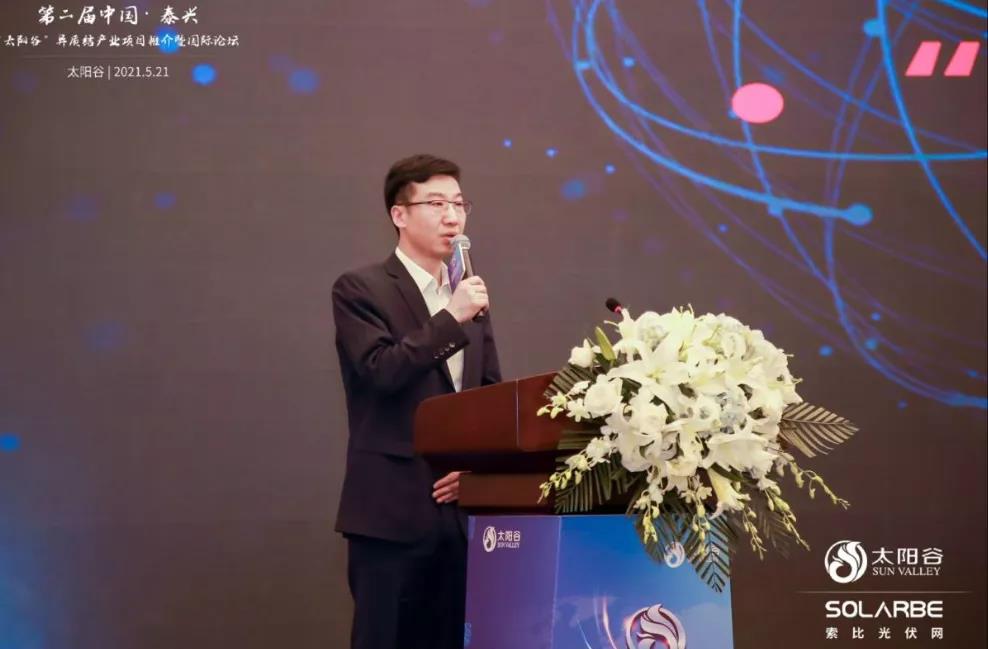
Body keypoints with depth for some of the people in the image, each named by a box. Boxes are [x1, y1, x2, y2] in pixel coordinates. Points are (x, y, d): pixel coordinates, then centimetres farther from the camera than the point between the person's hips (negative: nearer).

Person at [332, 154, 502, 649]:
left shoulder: (467, 297, 16)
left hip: (458, 508, 6)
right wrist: (451, 320, -19)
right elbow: (381, 372, -18)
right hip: (392, 508, -6)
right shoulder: (360, 290, -3)